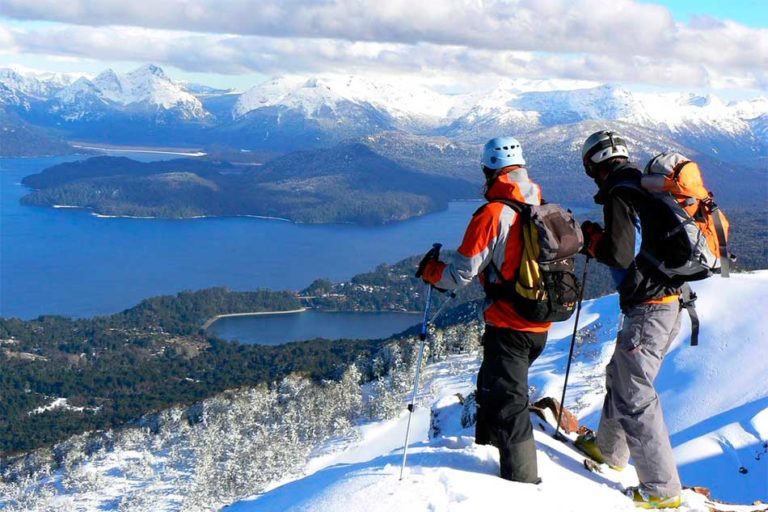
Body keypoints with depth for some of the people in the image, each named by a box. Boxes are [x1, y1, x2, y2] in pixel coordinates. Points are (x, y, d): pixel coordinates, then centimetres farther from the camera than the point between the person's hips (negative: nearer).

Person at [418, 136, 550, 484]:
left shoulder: (492, 214, -18)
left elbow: (462, 273, -16)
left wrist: (431, 272, 3)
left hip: (508, 327, -8)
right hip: (541, 325, 8)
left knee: (507, 402, -1)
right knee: (493, 384, 28)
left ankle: (522, 484, 1)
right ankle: (488, 452, 47)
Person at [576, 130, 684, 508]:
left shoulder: (618, 196, -15)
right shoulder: (645, 189, 13)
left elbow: (620, 254, -22)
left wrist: (591, 237, -4)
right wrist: (604, 240, 16)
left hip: (647, 308, -10)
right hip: (669, 302, 10)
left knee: (634, 397, -5)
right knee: (620, 376, 26)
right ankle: (609, 449, 44)